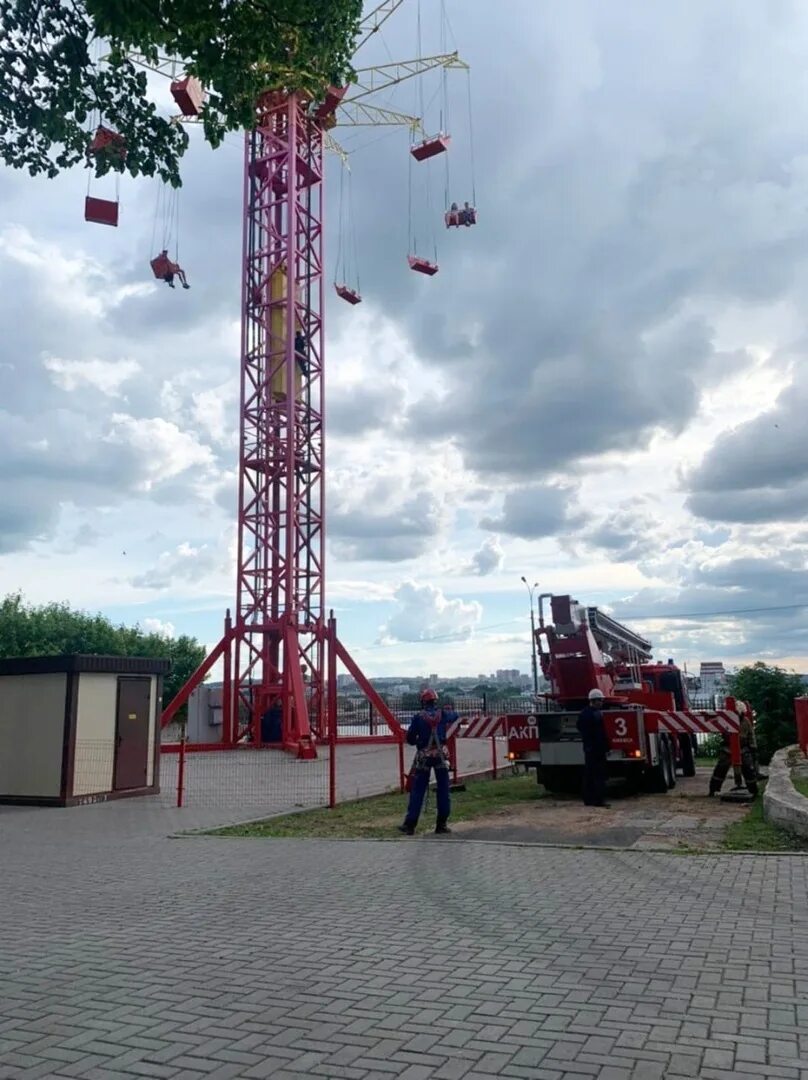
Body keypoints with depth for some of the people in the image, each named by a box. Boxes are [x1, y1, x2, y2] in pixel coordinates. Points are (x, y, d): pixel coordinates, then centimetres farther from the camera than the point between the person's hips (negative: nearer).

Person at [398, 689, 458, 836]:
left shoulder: (418, 717, -7)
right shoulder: (443, 714, 1)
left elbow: (410, 739, -4)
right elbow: (455, 715, 23)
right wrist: (448, 710, 43)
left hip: (423, 757, -1)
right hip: (441, 755, 1)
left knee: (417, 791, 3)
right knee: (443, 790, 9)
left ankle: (410, 825, 3)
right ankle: (441, 824, 10)